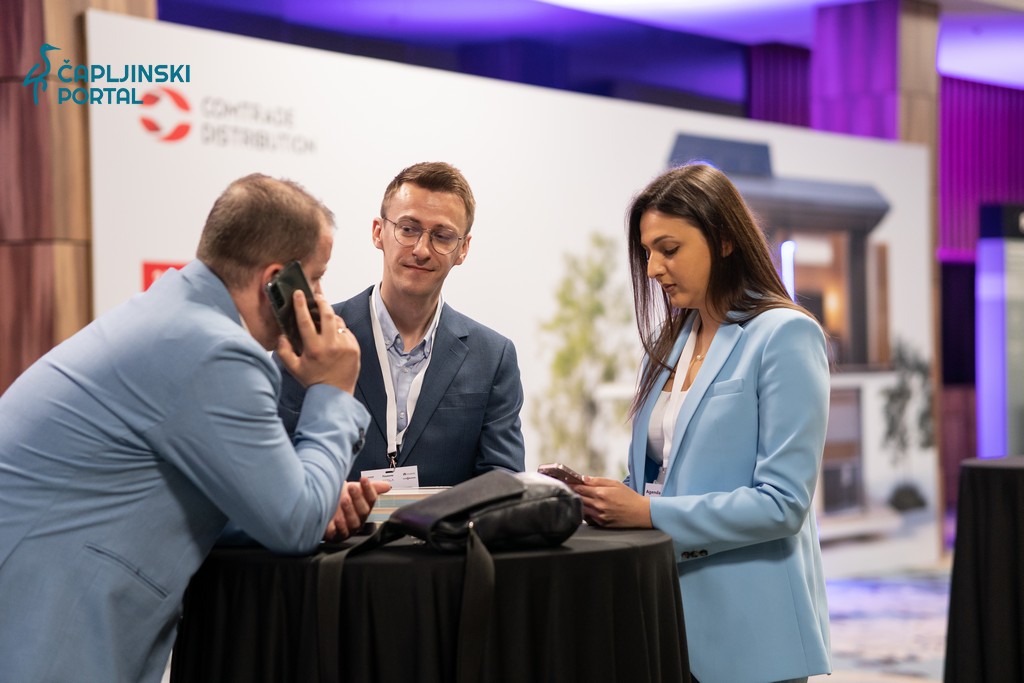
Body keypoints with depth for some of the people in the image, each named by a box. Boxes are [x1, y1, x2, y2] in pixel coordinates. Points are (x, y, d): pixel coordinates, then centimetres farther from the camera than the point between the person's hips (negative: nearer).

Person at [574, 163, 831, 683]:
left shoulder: (784, 336, -10)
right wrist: (603, 497, -2)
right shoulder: (670, 343, 13)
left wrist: (650, 512, -19)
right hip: (668, 611, 7)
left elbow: (783, 503, -17)